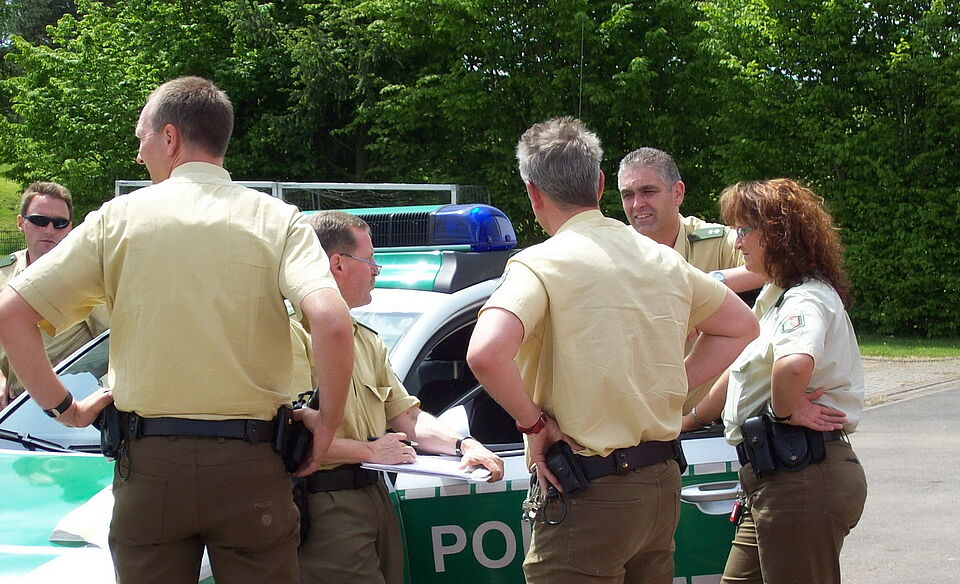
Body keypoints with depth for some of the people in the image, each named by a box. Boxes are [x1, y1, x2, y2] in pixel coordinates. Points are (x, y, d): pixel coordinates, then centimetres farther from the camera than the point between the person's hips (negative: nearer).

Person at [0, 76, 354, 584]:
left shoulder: (119, 217, 4)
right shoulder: (275, 220, 1)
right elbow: (331, 323, -16)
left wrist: (62, 406, 8)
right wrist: (327, 420, -3)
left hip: (148, 464, 1)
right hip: (251, 465, 0)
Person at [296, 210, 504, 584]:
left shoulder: (367, 341, 22)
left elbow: (406, 416, 22)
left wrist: (462, 444, 3)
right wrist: (370, 450, -11)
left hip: (376, 496, 9)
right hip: (326, 507, -9)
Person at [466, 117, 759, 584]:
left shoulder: (543, 264, -12)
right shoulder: (662, 260, 10)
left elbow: (486, 353, -29)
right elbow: (740, 326, 24)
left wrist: (533, 423, -14)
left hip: (590, 498, -7)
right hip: (663, 483, 7)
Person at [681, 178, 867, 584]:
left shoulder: (807, 300, -14)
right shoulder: (774, 298, 19)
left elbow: (794, 365, -37)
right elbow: (740, 373, 30)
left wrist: (783, 411, -20)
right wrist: (688, 421, 34)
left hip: (803, 479, -10)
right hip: (777, 479, 10)